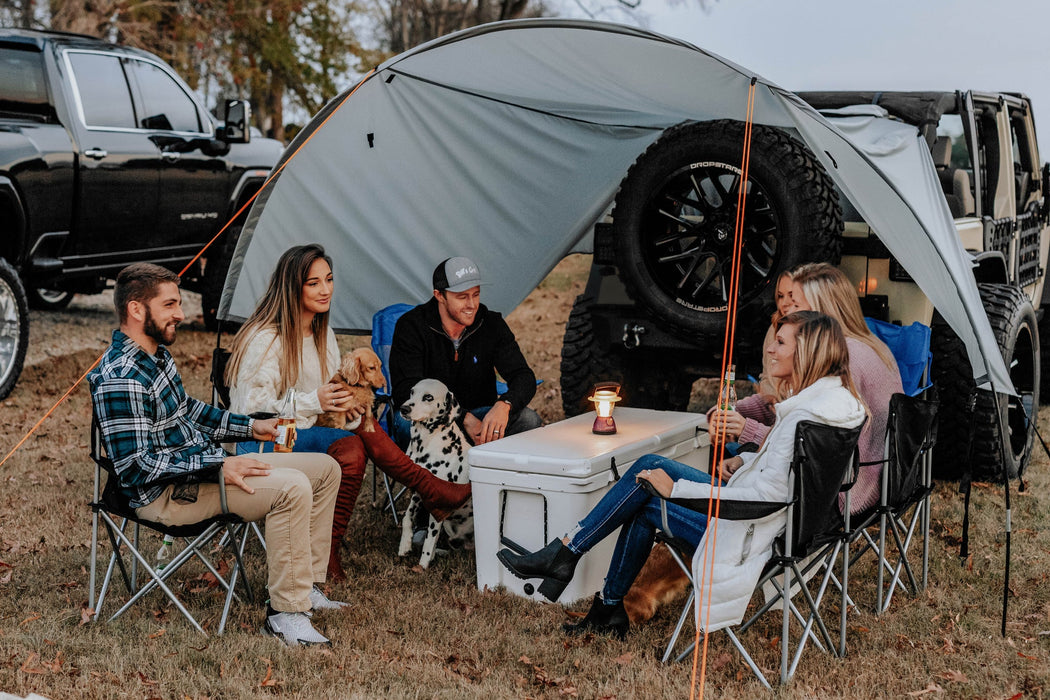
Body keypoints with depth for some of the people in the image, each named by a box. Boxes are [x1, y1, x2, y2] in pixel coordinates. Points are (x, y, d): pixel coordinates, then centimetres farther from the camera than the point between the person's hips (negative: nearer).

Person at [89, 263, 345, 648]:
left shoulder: (157, 353, 9)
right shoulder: (120, 379, -23)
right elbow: (136, 468, -27)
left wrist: (251, 427, 16)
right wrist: (217, 466, -27)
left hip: (203, 466, 10)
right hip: (164, 494, -10)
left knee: (325, 469, 8)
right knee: (292, 487, -29)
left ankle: (306, 586, 13)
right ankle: (286, 613, -20)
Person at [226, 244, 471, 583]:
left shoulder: (323, 334, 11)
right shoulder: (264, 338, -14)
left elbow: (330, 393, 18)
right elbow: (252, 408, -19)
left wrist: (343, 401, -8)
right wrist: (314, 401, -31)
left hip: (304, 434, 8)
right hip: (260, 445, -8)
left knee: (359, 430, -26)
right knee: (349, 442, -32)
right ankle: (435, 493, -22)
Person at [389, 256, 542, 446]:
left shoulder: (492, 324, -2)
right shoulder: (411, 326, -12)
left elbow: (523, 377, -8)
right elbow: (406, 390, -22)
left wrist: (504, 405, -35)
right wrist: (464, 418, -33)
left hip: (479, 416, 4)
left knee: (528, 419, -24)